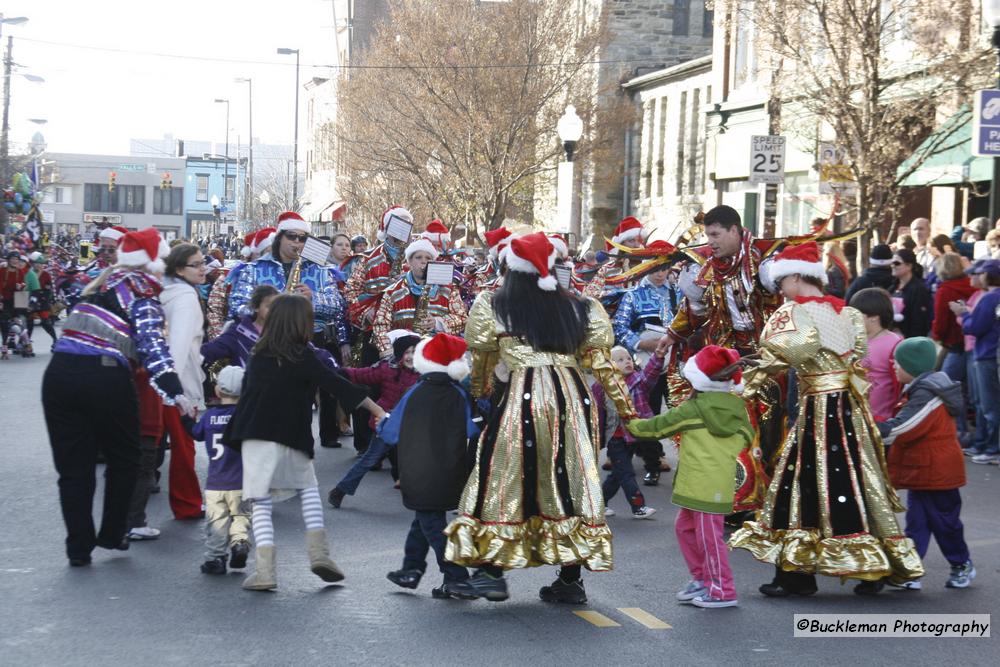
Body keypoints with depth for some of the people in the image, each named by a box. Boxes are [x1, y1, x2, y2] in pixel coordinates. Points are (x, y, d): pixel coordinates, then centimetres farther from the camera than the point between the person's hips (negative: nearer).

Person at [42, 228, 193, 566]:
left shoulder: (104, 282, 19)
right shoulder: (142, 291, -1)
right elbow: (151, 342, -14)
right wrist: (172, 389, -22)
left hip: (60, 373, 6)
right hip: (105, 379, -5)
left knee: (73, 465, 9)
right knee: (123, 459, 16)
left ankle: (78, 547, 10)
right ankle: (112, 534, 22)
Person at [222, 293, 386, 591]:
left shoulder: (259, 355, 7)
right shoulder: (301, 357, -6)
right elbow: (336, 385, -7)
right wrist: (375, 408, -4)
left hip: (253, 436, 2)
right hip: (289, 438, -2)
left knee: (261, 502, 2)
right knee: (308, 487, 20)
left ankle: (265, 572, -7)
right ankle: (319, 553, 9)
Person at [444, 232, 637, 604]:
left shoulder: (493, 306, 7)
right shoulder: (579, 309, 14)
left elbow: (481, 358, 16)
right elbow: (602, 365, 10)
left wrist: (480, 391, 35)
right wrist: (625, 409, 17)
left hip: (522, 395, -3)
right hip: (573, 396, 3)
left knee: (503, 479, 5)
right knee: (571, 479, 9)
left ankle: (491, 572, 2)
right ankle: (570, 580, 13)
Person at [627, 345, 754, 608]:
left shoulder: (692, 409, -8)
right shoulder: (738, 408, 8)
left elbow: (657, 426, 1)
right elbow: (746, 440, 16)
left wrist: (631, 425, 17)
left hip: (704, 486, -8)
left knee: (708, 536, -3)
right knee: (685, 527, 20)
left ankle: (722, 591, 1)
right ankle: (702, 579, 26)